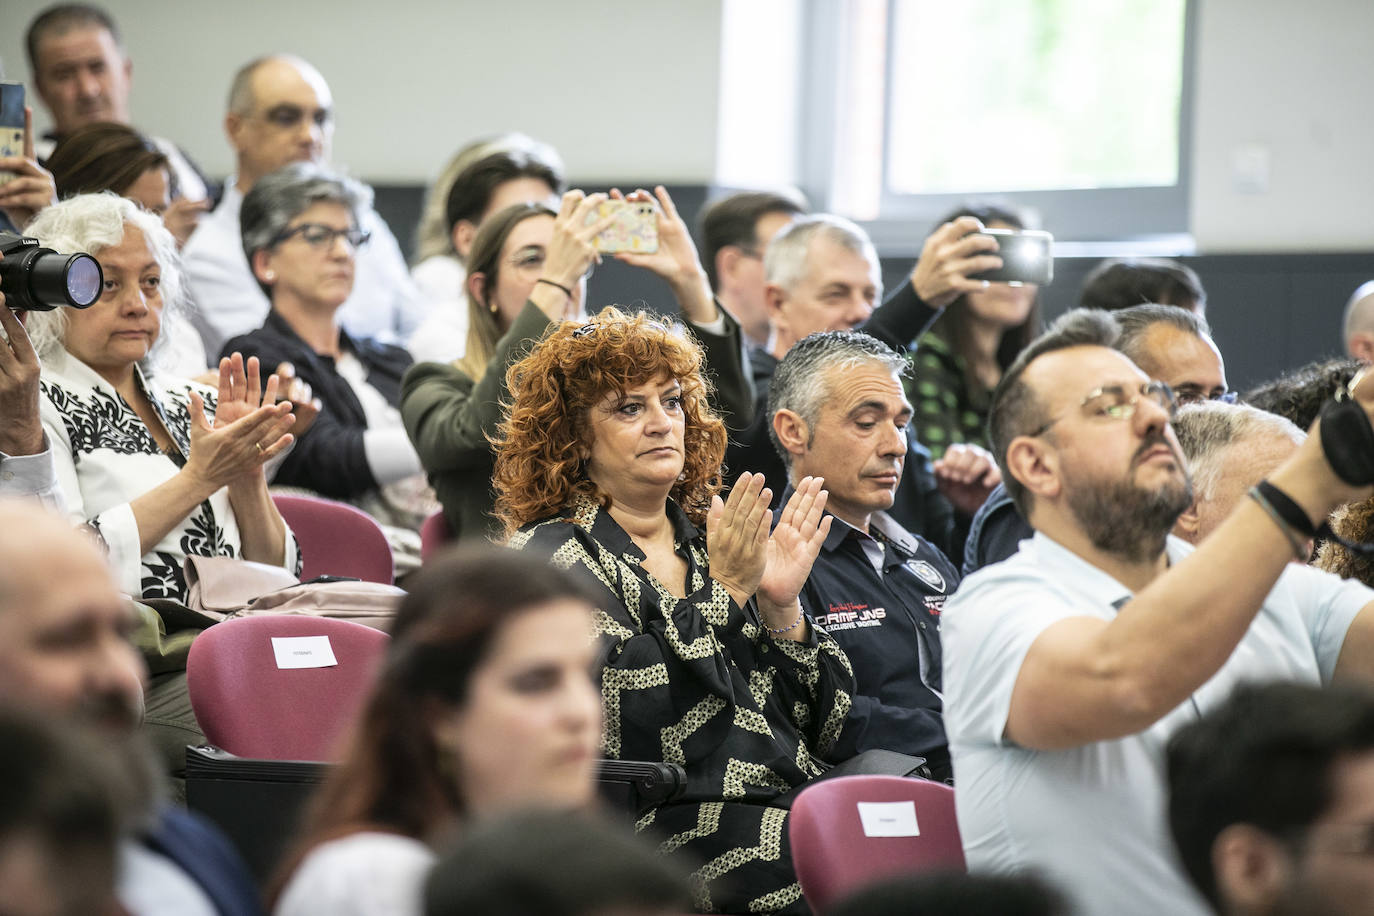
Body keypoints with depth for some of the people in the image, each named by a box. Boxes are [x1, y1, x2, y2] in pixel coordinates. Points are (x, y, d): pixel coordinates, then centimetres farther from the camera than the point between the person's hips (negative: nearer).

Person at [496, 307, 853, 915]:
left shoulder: (711, 539, 18)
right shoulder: (552, 553, 2)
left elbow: (822, 727, 14)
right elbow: (628, 721, -13)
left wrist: (781, 608, -1)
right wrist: (724, 593, -9)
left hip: (798, 800, 6)